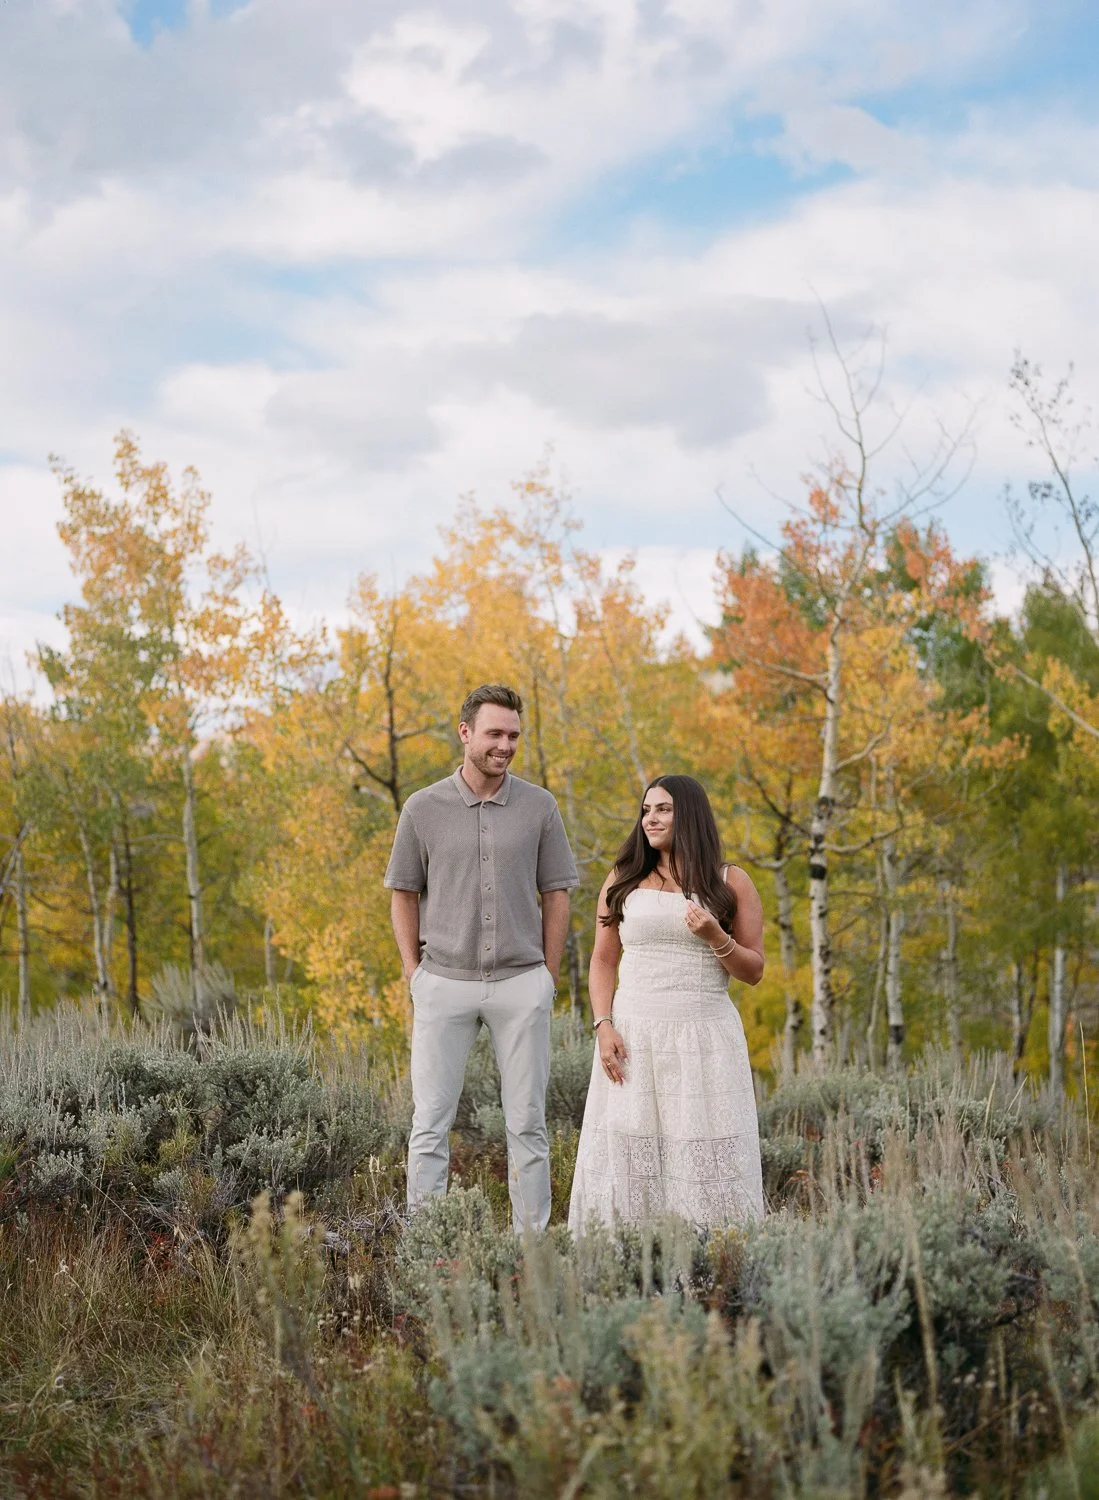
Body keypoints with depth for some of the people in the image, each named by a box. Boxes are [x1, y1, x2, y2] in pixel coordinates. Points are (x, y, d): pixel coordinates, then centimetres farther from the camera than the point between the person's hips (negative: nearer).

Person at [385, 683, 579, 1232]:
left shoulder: (539, 807, 4)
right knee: (431, 1122, -1)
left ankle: (531, 1239, 11)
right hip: (444, 983, -1)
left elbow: (555, 895, 7)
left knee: (527, 1122, 5)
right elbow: (404, 895, 8)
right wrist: (414, 975, 2)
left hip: (521, 983, 1)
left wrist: (548, 979, 3)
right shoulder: (423, 808, 2)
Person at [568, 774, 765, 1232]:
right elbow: (603, 960, 10)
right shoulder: (623, 881, 11)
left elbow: (753, 971, 6)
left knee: (704, 1157, -3)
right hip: (633, 1036, 1)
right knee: (629, 1155, -1)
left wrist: (715, 937, -12)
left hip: (704, 1037, -1)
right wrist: (603, 1026, -4)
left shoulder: (731, 884, 6)